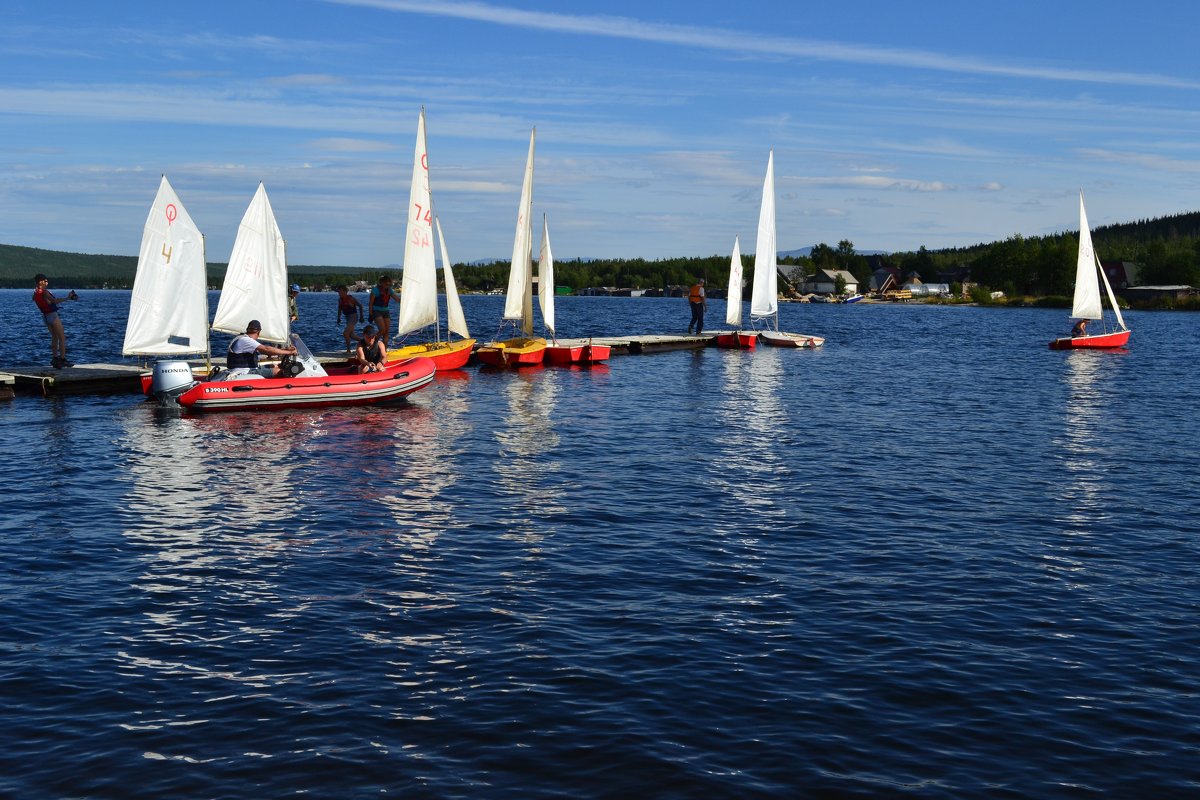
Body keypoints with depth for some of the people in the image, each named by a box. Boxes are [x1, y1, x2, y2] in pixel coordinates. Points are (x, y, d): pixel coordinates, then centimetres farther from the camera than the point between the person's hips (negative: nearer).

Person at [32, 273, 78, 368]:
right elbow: (54, 301, -36)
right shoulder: (45, 292, -21)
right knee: (62, 338, -1)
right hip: (52, 315, -8)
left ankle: (55, 358, 13)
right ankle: (63, 359, -4)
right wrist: (67, 298, -38)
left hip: (45, 316, 8)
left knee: (54, 337, 18)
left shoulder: (35, 294, 4)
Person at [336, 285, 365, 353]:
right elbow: (339, 309, 19)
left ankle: (349, 350, -7)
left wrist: (361, 316, -7)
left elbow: (360, 306, -6)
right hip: (347, 317, 8)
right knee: (351, 335, 11)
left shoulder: (351, 298, -14)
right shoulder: (340, 299, 4)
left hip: (353, 317, -8)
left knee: (345, 333, -17)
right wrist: (339, 318, 11)